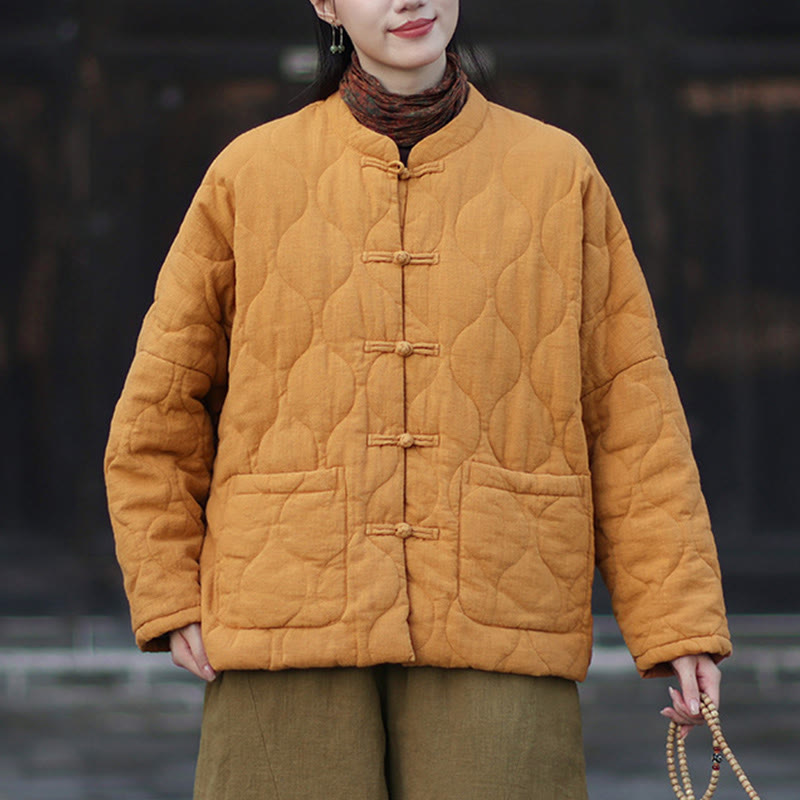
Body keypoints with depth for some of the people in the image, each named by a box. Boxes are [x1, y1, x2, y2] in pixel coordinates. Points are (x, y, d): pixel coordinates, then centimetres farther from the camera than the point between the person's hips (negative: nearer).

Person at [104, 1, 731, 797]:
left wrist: (679, 621, -2)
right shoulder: (250, 175, 6)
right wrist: (170, 601, 6)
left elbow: (630, 416, 5)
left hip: (496, 641, 0)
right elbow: (157, 414, 12)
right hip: (290, 631, 0)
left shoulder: (560, 174, 7)